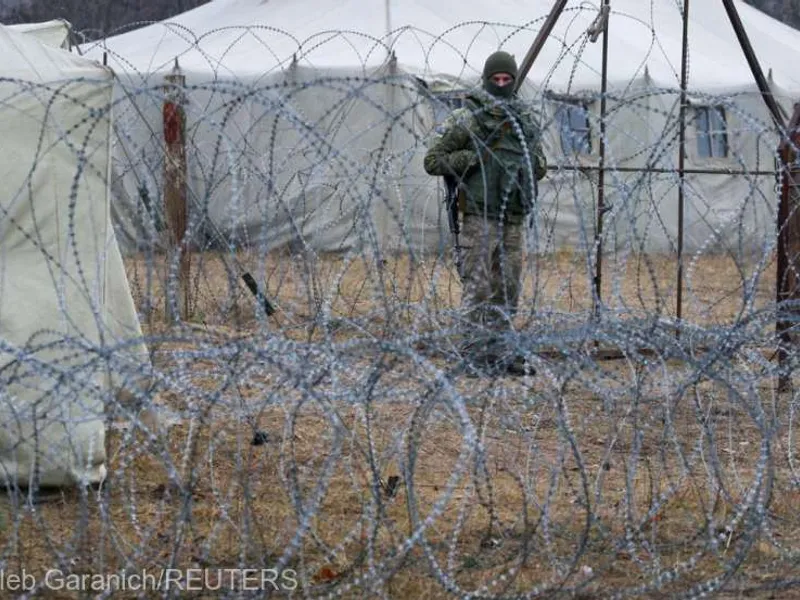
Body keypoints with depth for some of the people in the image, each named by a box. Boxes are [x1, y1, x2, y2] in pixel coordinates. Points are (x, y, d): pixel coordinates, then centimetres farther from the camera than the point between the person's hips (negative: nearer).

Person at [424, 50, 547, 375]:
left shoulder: (526, 121, 12)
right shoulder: (467, 119, -6)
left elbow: (539, 165, 25)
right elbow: (433, 161, -6)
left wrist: (533, 165, 2)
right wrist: (474, 157, -14)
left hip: (514, 218, 6)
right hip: (480, 216, -6)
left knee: (508, 287, 8)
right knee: (478, 285, -6)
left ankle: (496, 351, 14)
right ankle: (476, 352, -4)